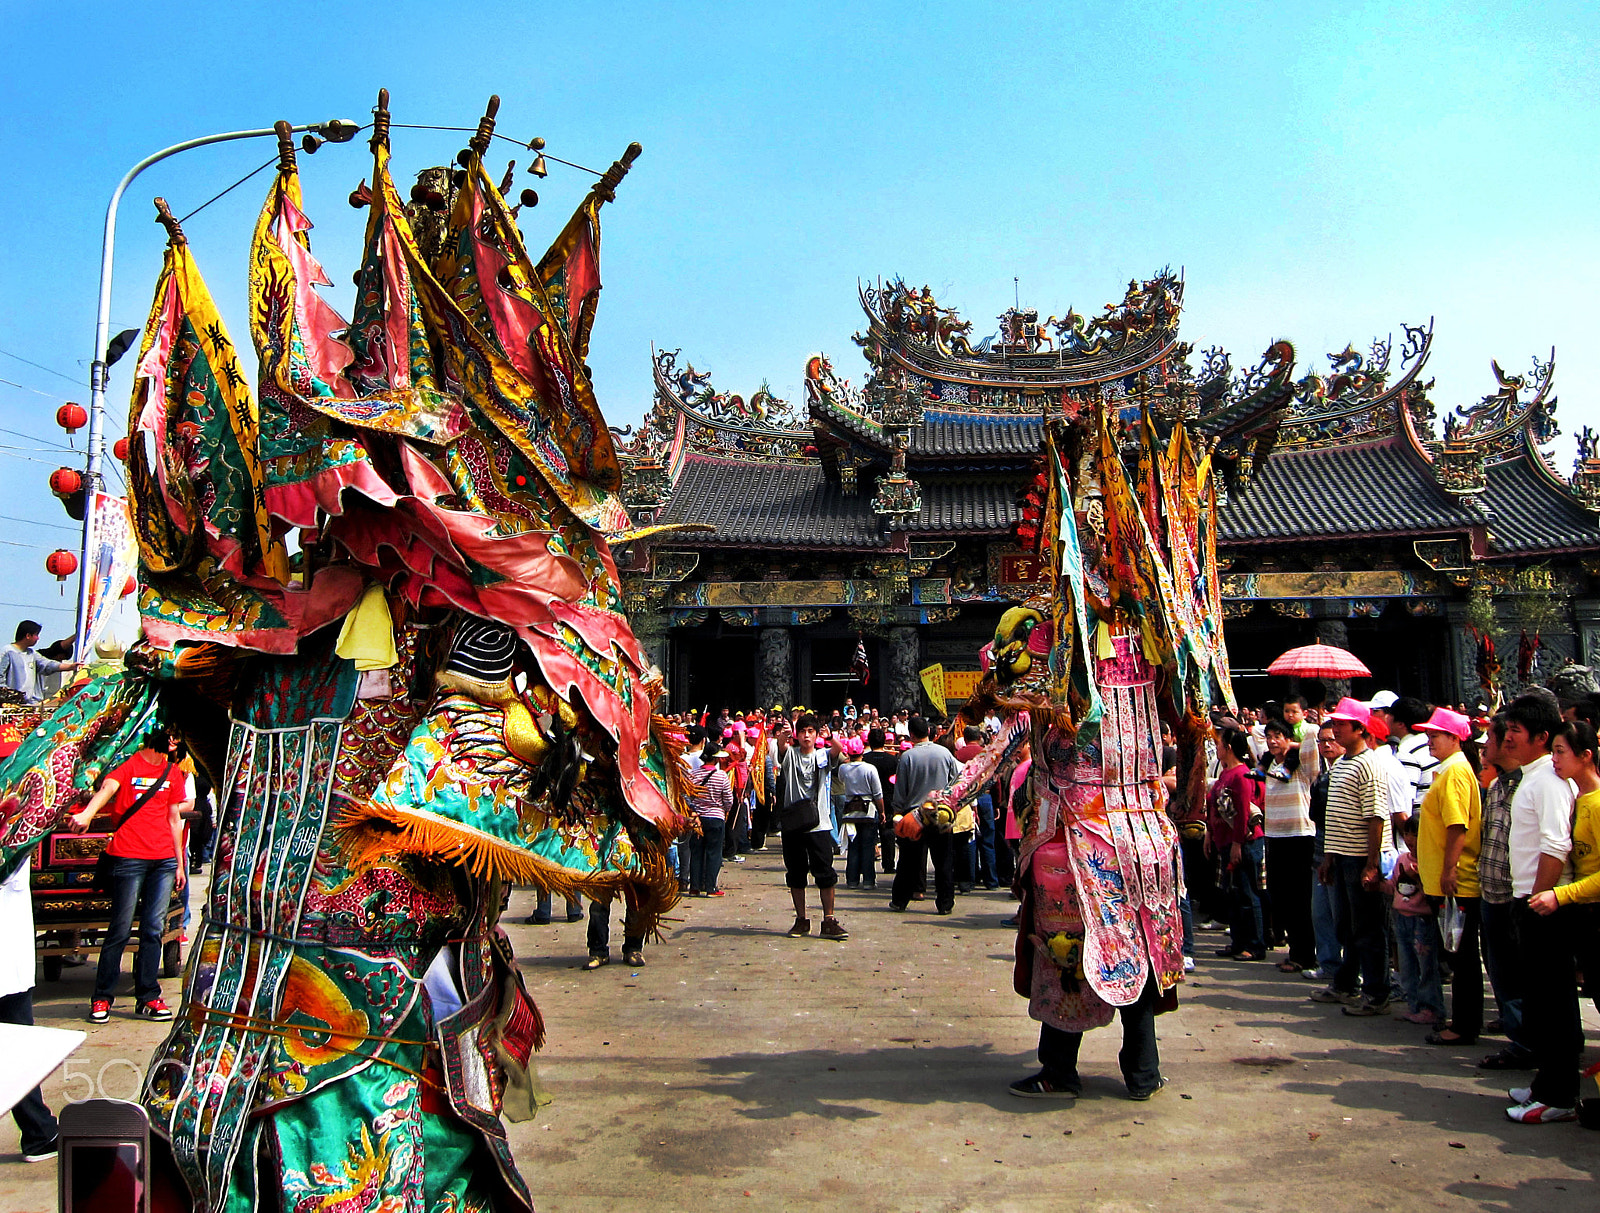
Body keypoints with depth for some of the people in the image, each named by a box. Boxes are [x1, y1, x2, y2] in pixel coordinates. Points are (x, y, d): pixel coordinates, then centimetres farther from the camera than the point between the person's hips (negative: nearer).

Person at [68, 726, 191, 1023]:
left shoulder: (173, 772, 15)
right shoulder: (129, 765, 0)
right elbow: (107, 789, -20)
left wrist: (179, 863, 17)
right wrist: (86, 814, -41)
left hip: (164, 860, 5)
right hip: (129, 858, -5)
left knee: (154, 929, 5)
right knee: (121, 930, -2)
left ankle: (148, 998, 11)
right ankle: (102, 998, 11)